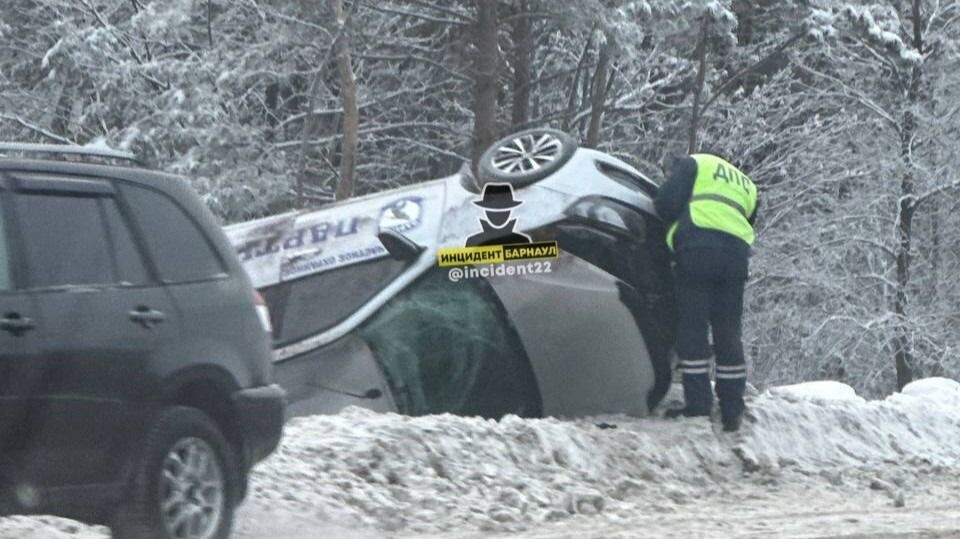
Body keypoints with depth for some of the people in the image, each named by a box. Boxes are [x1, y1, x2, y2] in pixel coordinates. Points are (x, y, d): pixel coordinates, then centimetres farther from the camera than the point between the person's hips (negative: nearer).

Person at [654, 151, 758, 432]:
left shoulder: (693, 164, 14)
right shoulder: (747, 188, 32)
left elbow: (667, 202, -1)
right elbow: (749, 222, 22)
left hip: (697, 244, -5)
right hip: (736, 252, 5)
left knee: (692, 329, -2)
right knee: (728, 333, 10)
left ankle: (697, 406, -7)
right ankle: (732, 411, 9)